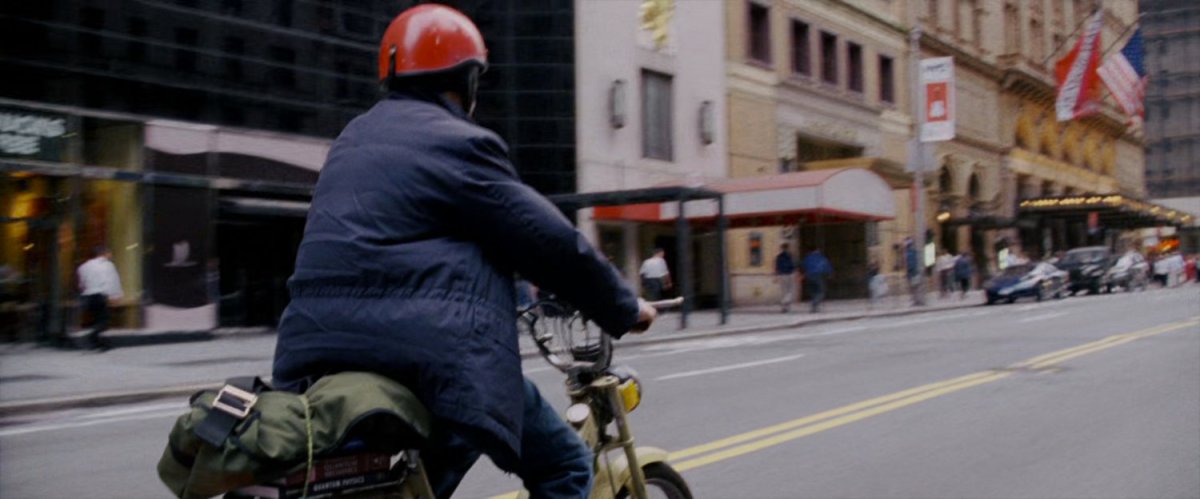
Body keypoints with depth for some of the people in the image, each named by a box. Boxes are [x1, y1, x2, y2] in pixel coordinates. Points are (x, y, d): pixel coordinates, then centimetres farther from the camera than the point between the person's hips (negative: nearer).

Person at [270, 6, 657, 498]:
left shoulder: (353, 140, 22)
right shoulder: (460, 143, -4)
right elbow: (551, 241, -5)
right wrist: (625, 308, 10)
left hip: (320, 349, 8)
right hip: (429, 352, -8)